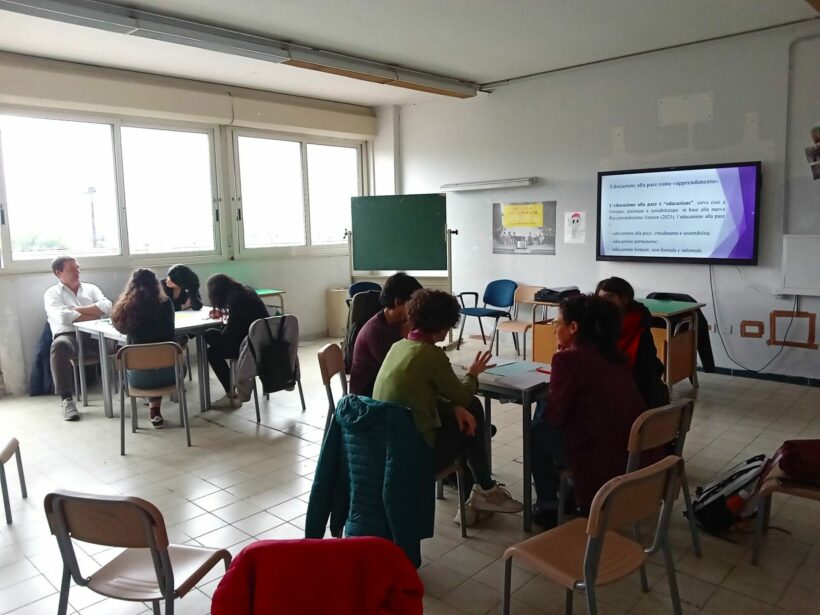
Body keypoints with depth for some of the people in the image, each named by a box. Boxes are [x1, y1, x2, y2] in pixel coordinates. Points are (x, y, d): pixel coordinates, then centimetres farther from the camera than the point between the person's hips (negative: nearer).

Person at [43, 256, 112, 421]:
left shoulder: (91, 288, 22)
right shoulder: (52, 293, 12)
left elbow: (107, 307, 2)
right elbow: (63, 317, -9)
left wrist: (78, 310, -3)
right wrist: (93, 315, -3)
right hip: (68, 335, -2)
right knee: (59, 346, -38)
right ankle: (66, 399, -35)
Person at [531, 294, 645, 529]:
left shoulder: (567, 358, -15)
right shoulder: (612, 352, 8)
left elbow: (555, 415, -11)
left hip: (601, 457, -8)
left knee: (537, 430, 13)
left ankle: (548, 508, 22)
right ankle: (569, 495, 35)